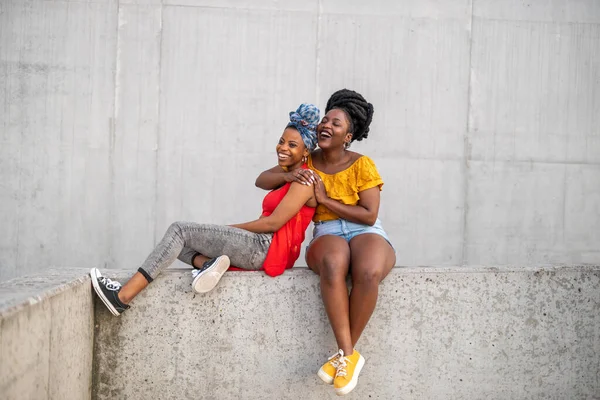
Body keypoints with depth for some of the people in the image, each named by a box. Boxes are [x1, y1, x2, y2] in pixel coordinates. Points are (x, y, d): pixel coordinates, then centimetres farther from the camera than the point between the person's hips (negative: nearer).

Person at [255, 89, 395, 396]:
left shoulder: (361, 164, 0)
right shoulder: (308, 161, 10)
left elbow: (370, 215, -7)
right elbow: (261, 180, 10)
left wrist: (325, 200, -11)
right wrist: (288, 176, -11)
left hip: (366, 234, -1)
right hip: (327, 236, 1)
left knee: (369, 273, -38)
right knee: (333, 264, -39)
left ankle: (345, 353, -20)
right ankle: (349, 354, -33)